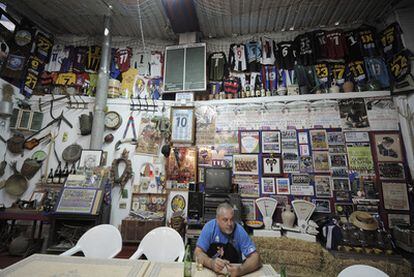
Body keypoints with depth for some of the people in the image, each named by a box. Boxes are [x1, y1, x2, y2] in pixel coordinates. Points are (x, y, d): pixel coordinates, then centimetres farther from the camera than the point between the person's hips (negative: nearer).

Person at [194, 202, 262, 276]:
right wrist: (211, 263, -35)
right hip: (210, 270, -1)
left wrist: (241, 270, -35)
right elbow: (198, 253, -17)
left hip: (234, 270, 1)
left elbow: (256, 258, -18)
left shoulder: (239, 231, -16)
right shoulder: (209, 227, -16)